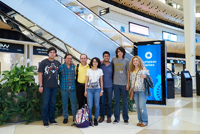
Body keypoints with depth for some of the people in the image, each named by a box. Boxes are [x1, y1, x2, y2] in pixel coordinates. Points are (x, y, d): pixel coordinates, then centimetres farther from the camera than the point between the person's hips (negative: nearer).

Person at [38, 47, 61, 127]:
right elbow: (40, 74, -6)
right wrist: (40, 86, -10)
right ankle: (45, 121, 14)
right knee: (45, 103, 2)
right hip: (46, 86, -4)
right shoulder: (43, 62, -3)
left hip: (54, 86, 4)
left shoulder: (57, 63, 8)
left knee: (52, 103, 13)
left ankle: (52, 119, 26)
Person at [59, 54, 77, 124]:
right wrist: (62, 83, 5)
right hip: (64, 88, -1)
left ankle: (75, 117, 20)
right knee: (65, 103, 8)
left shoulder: (74, 66, 5)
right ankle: (65, 117, 21)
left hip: (73, 88, 1)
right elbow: (59, 76, 7)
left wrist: (74, 83, 9)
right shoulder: (61, 67, 0)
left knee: (74, 103, 6)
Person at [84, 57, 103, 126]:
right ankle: (90, 119, 12)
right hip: (89, 89, 0)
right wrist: (85, 90, 4)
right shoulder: (89, 70, 8)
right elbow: (86, 81, 8)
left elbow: (101, 81, 9)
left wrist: (101, 90, 4)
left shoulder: (100, 70, 8)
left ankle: (95, 119, 14)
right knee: (90, 105, -5)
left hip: (97, 89, 0)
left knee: (97, 105, 0)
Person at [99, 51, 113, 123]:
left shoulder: (111, 65, 5)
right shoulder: (100, 65, 3)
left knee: (109, 102, 6)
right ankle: (102, 116, 17)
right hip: (102, 86, 0)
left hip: (109, 86, 0)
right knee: (102, 102, 5)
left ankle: (109, 116, 17)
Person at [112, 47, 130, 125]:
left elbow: (128, 72, 2)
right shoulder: (114, 59, 7)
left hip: (124, 84, -1)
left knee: (124, 102, 5)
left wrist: (128, 83, -3)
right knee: (117, 101, 7)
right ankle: (116, 118, 17)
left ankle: (125, 118, 15)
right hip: (116, 83, 2)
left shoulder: (126, 61, 3)